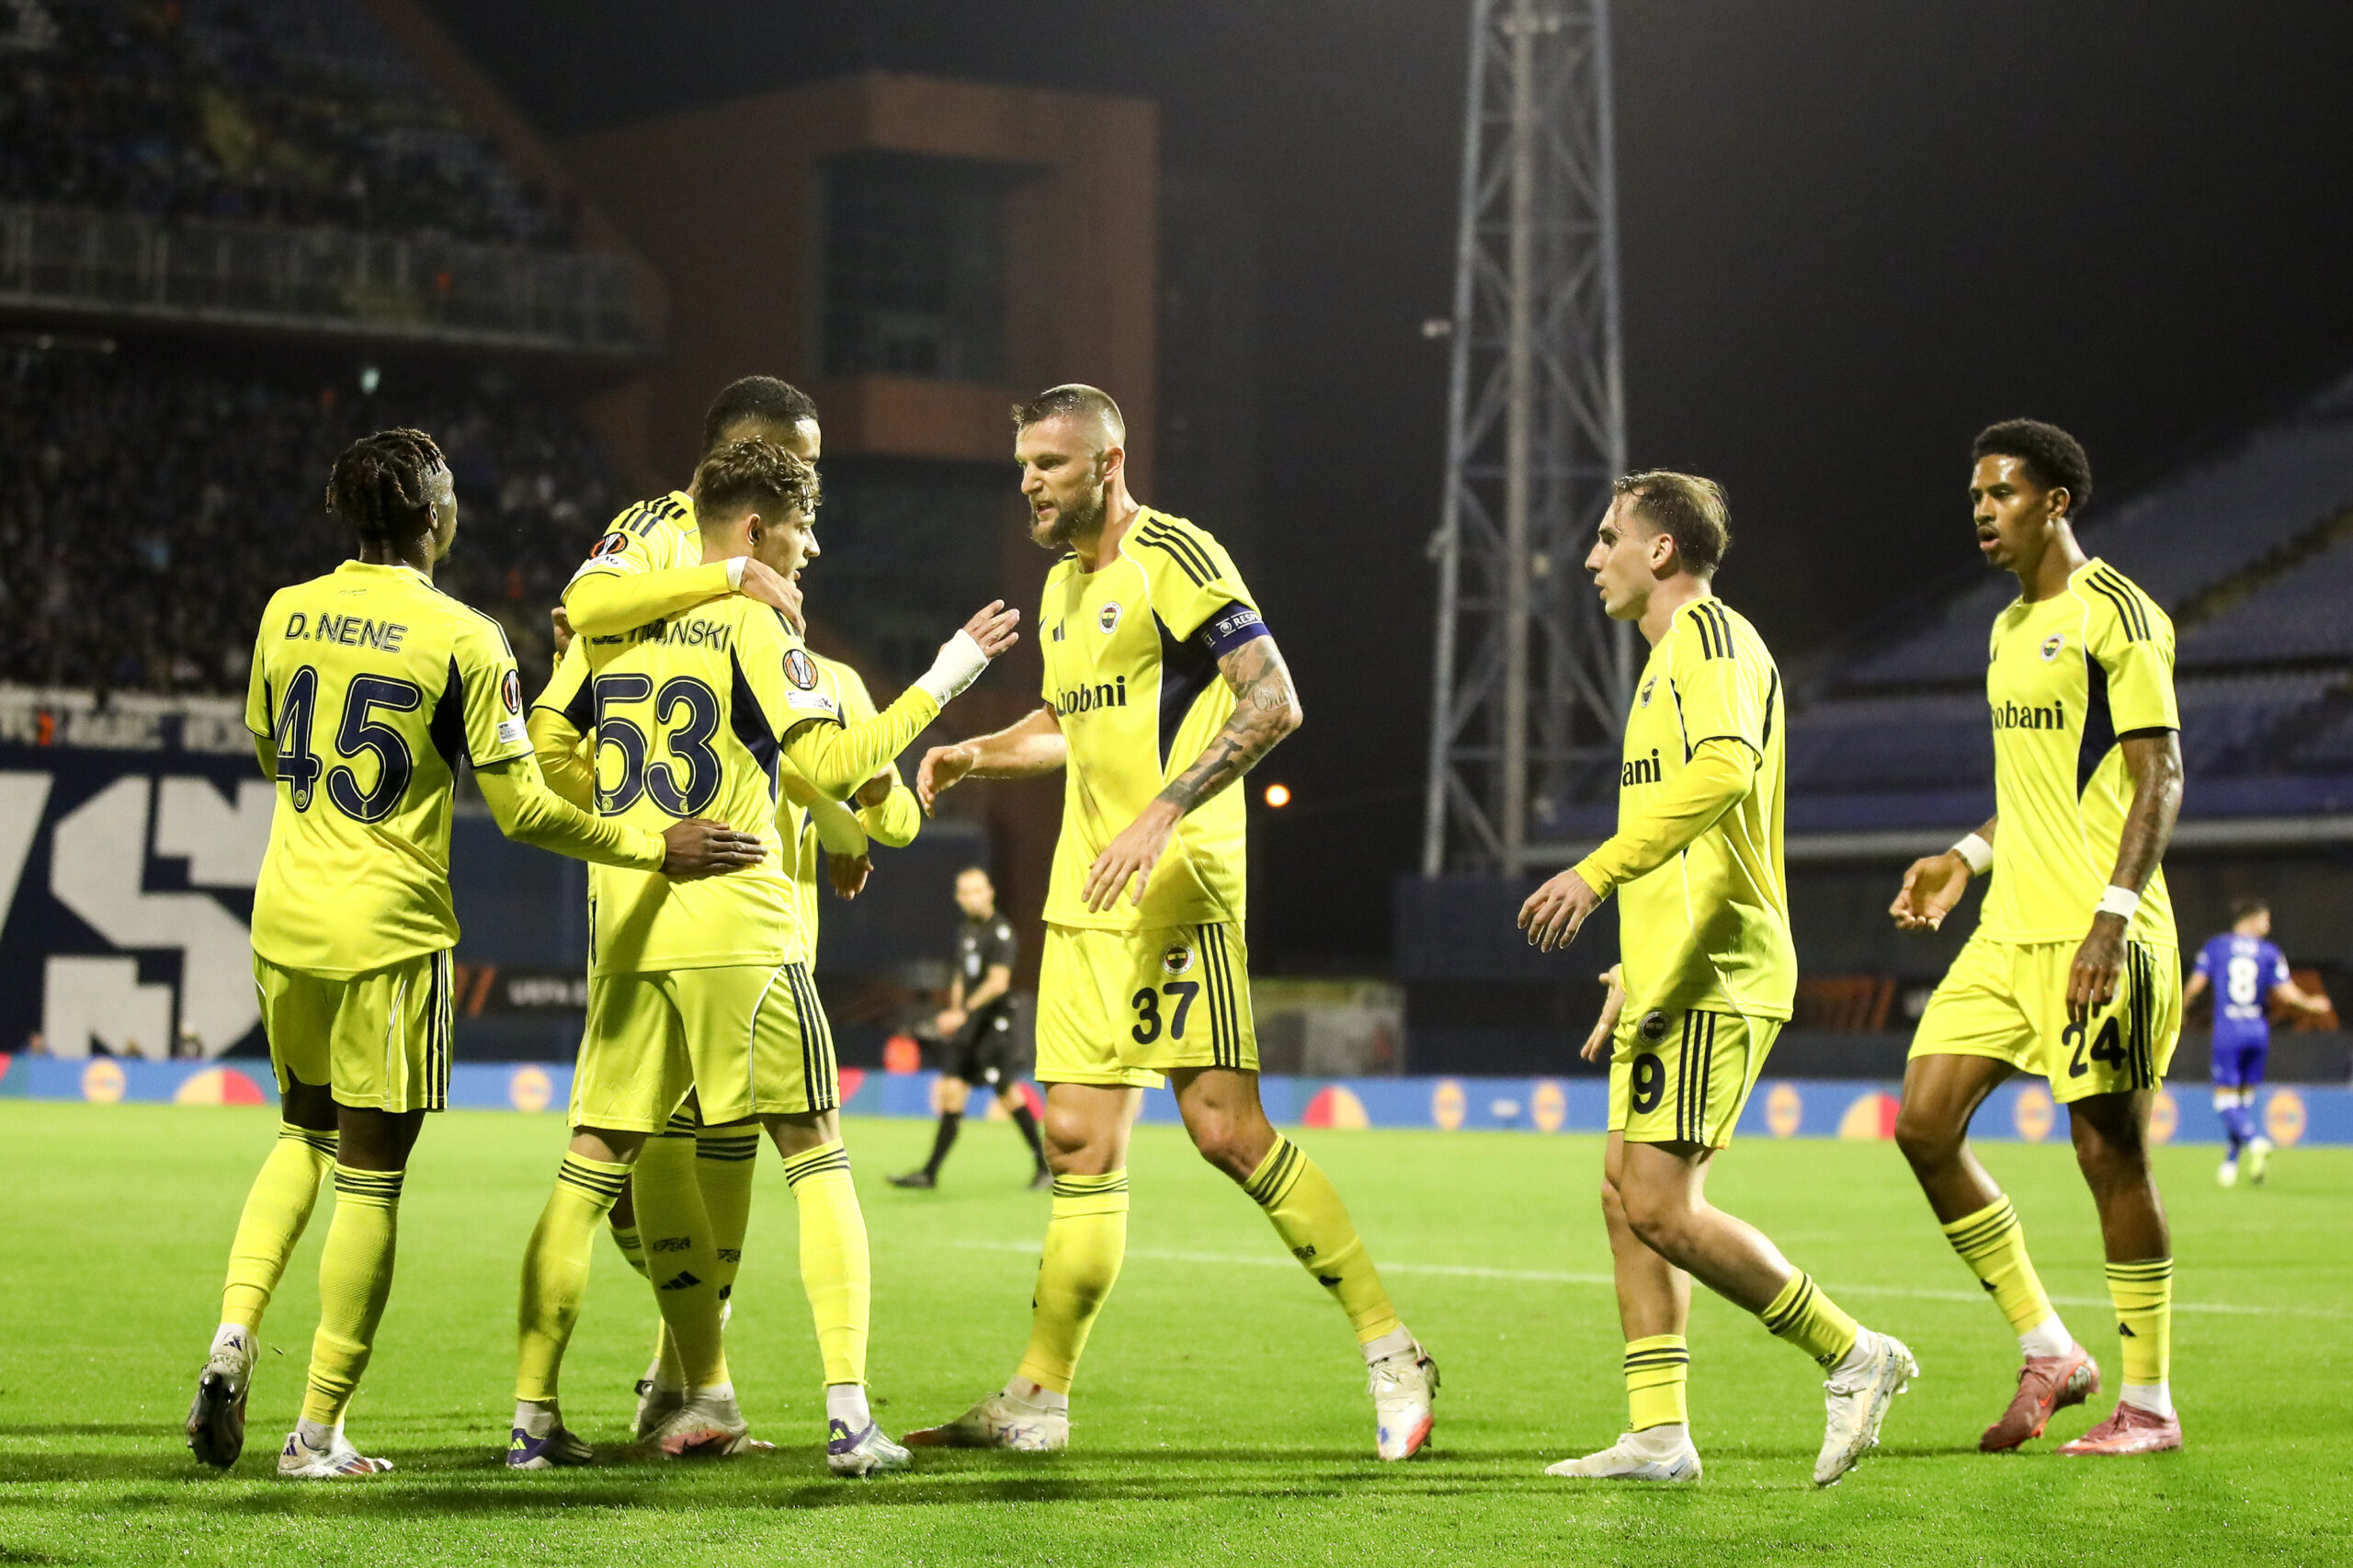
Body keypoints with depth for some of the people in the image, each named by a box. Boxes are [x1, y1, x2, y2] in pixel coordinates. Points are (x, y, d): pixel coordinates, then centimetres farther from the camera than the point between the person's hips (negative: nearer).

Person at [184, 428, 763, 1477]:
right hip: (389, 930, -5)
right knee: (369, 1176, 3)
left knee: (304, 1132, 24)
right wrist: (654, 849, -3)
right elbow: (522, 809, -11)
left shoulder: (286, 613, 4)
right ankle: (318, 1433, 4)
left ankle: (235, 1331, 4)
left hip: (283, 919, 5)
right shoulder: (464, 640, -10)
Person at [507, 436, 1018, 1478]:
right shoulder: (749, 622, -5)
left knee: (592, 1167, 9)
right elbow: (832, 764, -10)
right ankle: (848, 1412, -4)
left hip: (624, 931, 5)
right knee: (815, 1156, 3)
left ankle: (533, 1412, 5)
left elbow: (545, 746, 14)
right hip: (736, 925, -5)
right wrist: (938, 685, -2)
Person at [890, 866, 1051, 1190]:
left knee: (1008, 1094, -7)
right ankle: (930, 1172, 3)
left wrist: (964, 1012, -23)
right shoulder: (965, 930, 15)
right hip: (966, 1024, 7)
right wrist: (953, 1011, 13)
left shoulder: (1001, 931, -10)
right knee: (951, 1091, 3)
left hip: (994, 1021, -7)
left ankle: (1045, 1164, 4)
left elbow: (997, 982, -19)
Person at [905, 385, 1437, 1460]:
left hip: (1178, 885, -8)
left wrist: (1163, 812, -24)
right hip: (1084, 893, 8)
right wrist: (977, 755, 16)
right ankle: (1037, 1399, 9)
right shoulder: (1064, 583, 18)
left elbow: (1273, 703, -18)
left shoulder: (1173, 557, -9)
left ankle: (1389, 1352, -4)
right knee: (1080, 1142, 7)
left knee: (1226, 1128, -13)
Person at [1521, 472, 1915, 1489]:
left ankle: (1853, 1356, -6)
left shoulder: (1708, 633, -8)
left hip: (1712, 980, -11)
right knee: (1629, 1198, 7)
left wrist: (1600, 869, -29)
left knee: (1659, 1205, -14)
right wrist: (1630, 974, 28)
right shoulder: (1676, 651, 24)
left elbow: (1724, 769, -27)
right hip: (1673, 979, 11)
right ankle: (1657, 1435, 7)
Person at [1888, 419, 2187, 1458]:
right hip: (2009, 932, 9)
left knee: (2110, 1153, -4)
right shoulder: (2010, 628, 18)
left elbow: (2158, 778, -14)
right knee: (1923, 1122, 0)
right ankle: (2047, 1353, 10)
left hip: (2095, 937, -9)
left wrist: (2114, 917, -22)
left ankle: (2149, 1404, 7)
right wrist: (1968, 857, 15)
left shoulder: (2116, 614, -9)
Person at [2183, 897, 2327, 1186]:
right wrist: (2311, 1004, 16)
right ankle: (2230, 1165, 17)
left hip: (2227, 1032, -2)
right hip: (2258, 1032, 2)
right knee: (2245, 1097, 14)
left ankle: (2255, 1141, -29)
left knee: (2225, 1100, -3)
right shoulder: (2271, 953, 3)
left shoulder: (2215, 946, 2)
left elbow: (2195, 985, -3)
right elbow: (2286, 993, -2)